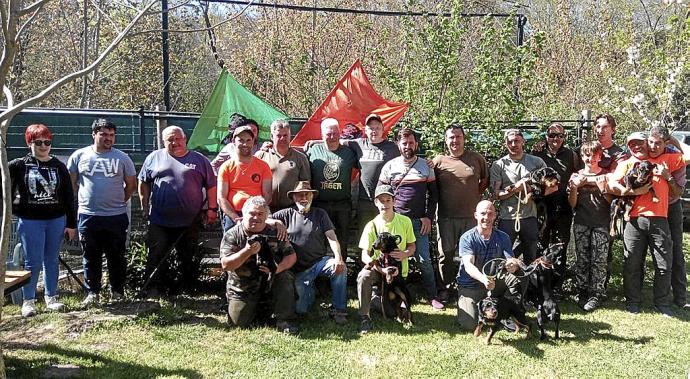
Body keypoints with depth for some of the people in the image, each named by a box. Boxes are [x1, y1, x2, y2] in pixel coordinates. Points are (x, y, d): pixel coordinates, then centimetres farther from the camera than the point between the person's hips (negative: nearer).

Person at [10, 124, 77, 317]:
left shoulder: (59, 166, 4)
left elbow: (69, 196, 5)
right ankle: (28, 301, 12)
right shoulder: (19, 165, -1)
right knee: (33, 262, -1)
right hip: (30, 221, -2)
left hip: (56, 220, 2)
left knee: (51, 260, 11)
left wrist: (71, 223, 3)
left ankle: (51, 298, 22)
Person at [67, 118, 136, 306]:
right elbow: (71, 183, 11)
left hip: (116, 216, 0)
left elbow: (131, 184, 9)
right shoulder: (79, 156, 3)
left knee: (117, 257, 7)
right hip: (88, 215, 0)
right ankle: (93, 293, 17)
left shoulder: (122, 158, 2)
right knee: (91, 258, 8)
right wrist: (78, 202, 7)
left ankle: (117, 291, 20)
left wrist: (119, 201, 6)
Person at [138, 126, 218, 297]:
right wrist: (145, 207, 7)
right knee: (157, 257, 3)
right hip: (159, 222, 0)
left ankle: (190, 289, 24)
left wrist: (212, 208, -1)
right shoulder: (154, 158, 6)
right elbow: (143, 183, 12)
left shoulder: (199, 160, 5)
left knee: (190, 259, 10)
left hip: (190, 223, 0)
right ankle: (154, 289, 15)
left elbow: (211, 186, 6)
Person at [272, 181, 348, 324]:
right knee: (300, 309, -15)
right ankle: (309, 290, 21)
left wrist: (338, 257, -17)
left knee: (340, 268, -32)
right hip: (299, 269, -1)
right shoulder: (287, 214, 8)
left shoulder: (320, 214, 11)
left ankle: (339, 310, -18)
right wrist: (276, 223, -19)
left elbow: (331, 237, 0)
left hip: (320, 262, 1)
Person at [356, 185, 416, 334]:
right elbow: (365, 255, -12)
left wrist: (404, 254, -22)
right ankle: (364, 317, -24)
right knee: (363, 277, -36)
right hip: (378, 266, -1)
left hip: (399, 270, 1)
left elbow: (412, 247, 3)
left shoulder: (405, 221, -6)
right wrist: (380, 268, -31)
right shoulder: (372, 225, -9)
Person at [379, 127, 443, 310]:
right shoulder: (389, 166, 4)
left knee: (424, 260, -1)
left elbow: (433, 194, 9)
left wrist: (429, 217, -1)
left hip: (419, 221, 0)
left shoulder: (426, 166, 5)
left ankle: (433, 296, 10)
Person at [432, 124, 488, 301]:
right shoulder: (438, 161, 1)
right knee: (445, 254, 6)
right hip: (446, 216, 0)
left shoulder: (477, 159, 4)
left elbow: (486, 180, 18)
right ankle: (447, 287, 21)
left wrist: (476, 194, 7)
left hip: (471, 215, 1)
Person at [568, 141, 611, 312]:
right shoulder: (576, 176, 8)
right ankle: (582, 292, 13)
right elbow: (572, 204, 6)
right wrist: (574, 186, -9)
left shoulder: (606, 175, 5)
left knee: (599, 261, -3)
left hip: (601, 224, -1)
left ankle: (596, 295, 3)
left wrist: (603, 187, -14)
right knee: (582, 260, 4)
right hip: (581, 223, 2)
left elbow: (611, 201, 2)